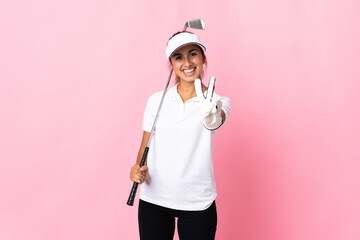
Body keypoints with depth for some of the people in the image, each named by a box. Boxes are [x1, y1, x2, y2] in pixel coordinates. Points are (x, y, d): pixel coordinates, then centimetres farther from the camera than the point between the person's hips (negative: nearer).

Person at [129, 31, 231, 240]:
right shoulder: (156, 101, 4)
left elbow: (216, 121, -27)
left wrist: (212, 119, -50)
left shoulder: (218, 102, -4)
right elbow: (145, 148, 9)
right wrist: (139, 170, -11)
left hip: (197, 204, -1)